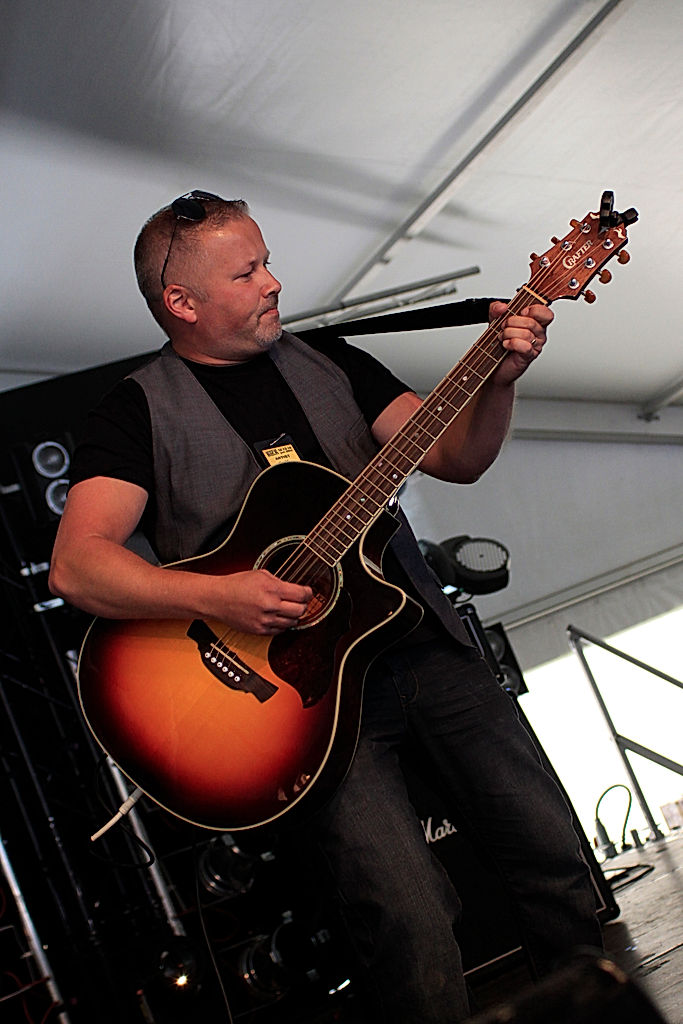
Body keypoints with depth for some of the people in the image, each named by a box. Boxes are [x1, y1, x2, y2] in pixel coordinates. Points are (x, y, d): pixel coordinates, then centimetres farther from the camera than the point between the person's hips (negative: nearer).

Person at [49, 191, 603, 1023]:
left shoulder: (329, 362, 13)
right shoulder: (139, 410, 0)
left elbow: (455, 458, 7)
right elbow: (76, 565, -12)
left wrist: (499, 380, -12)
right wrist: (219, 596, -24)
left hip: (424, 642, 5)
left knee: (556, 853, 3)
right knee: (414, 928, -17)